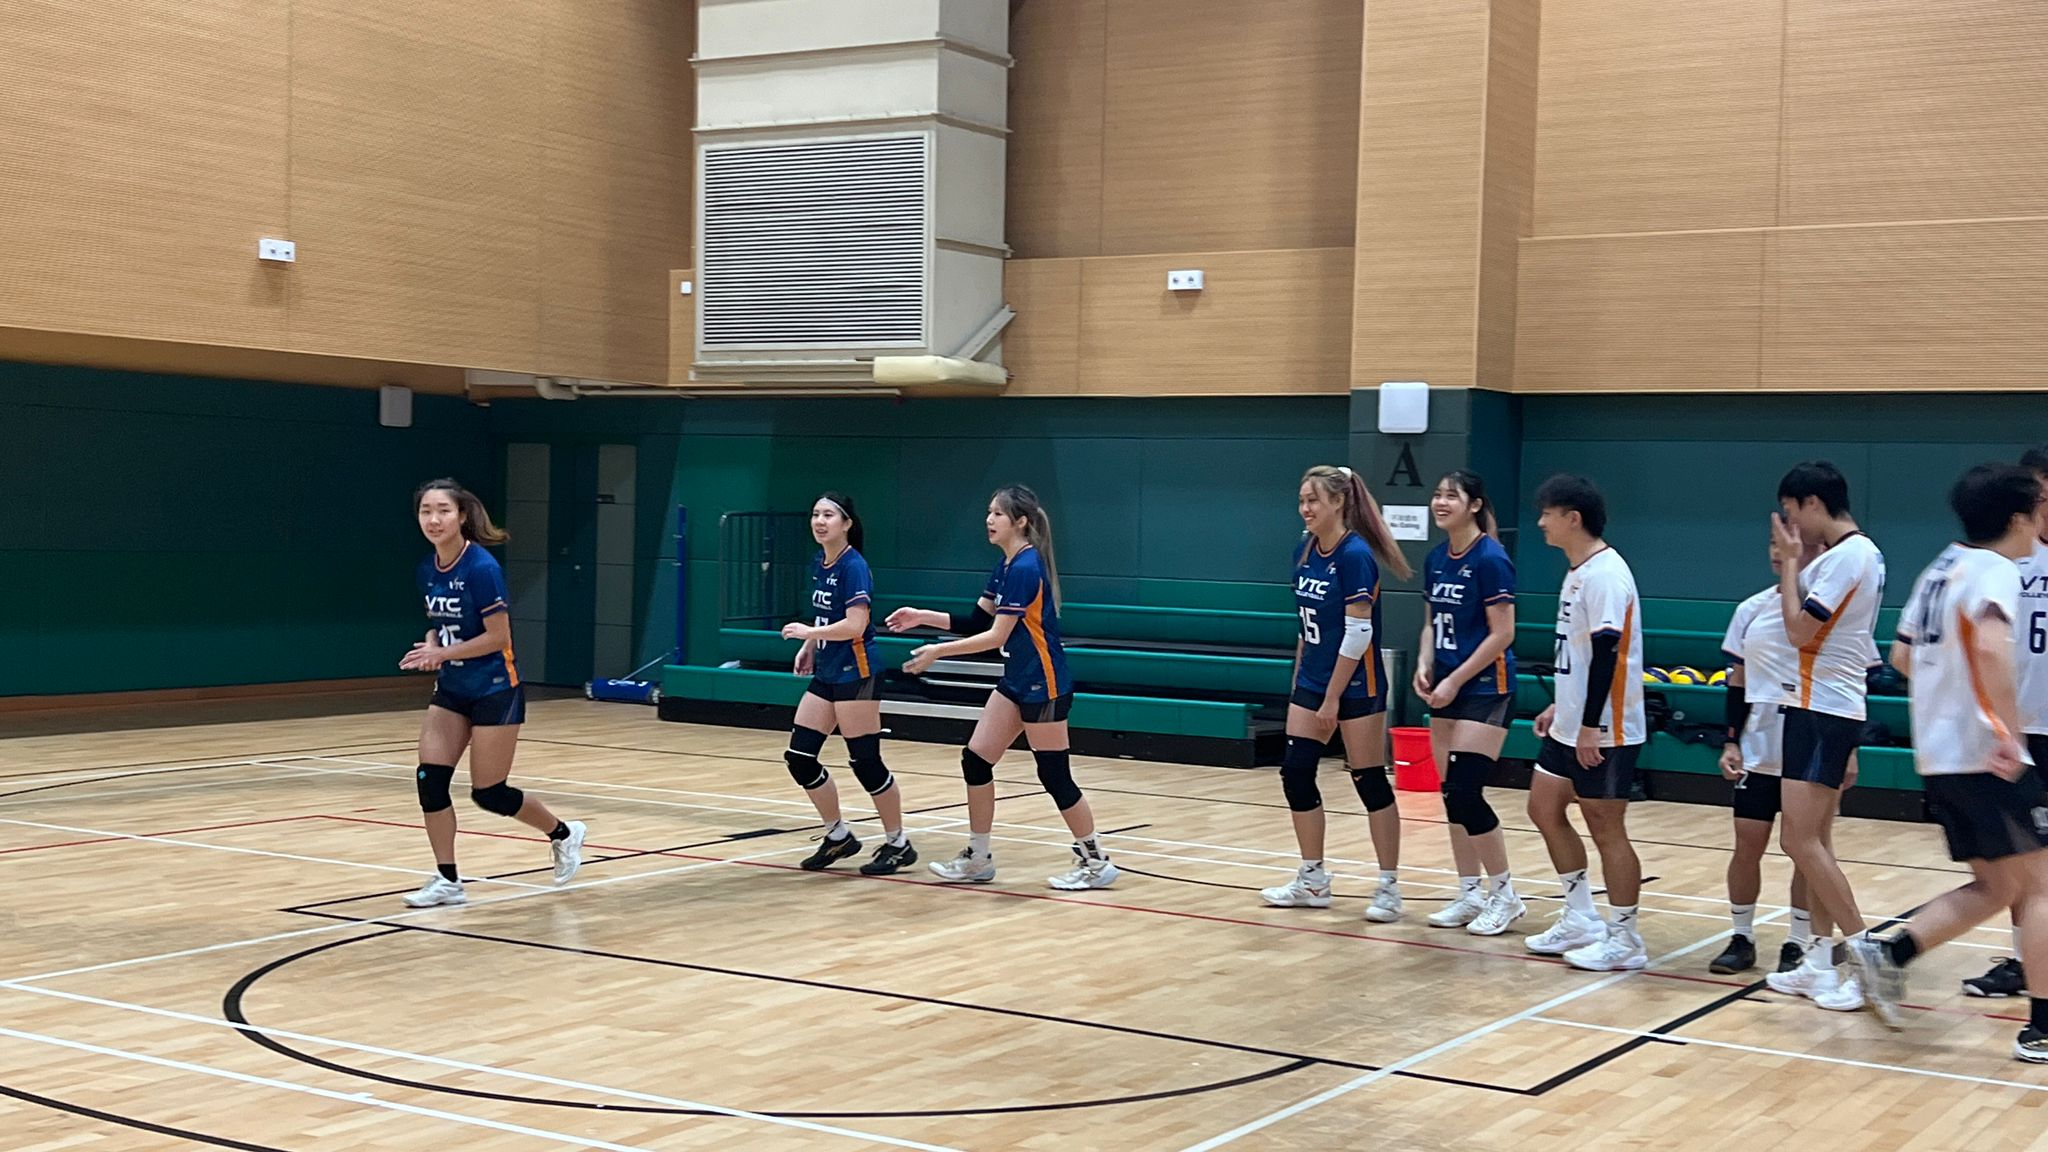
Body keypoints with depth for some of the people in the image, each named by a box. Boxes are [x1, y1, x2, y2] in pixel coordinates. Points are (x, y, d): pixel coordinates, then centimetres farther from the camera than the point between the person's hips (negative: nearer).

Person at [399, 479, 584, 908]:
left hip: (494, 691, -7)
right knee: (429, 779, -6)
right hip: (452, 690, 7)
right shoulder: (427, 570, 2)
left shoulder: (482, 567, -20)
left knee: (489, 794, -1)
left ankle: (564, 834, 25)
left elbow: (497, 636, -20)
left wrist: (441, 653, -22)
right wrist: (432, 647, -7)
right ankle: (448, 881, 5)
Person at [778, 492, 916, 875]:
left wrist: (809, 632, -18)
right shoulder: (818, 562, 10)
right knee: (799, 758, 5)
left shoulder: (853, 566, -15)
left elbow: (855, 625, -25)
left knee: (865, 762, -4)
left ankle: (898, 845, 12)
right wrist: (809, 648, 9)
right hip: (826, 675, 9)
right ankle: (839, 836, 20)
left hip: (856, 675, -9)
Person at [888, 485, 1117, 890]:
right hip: (1016, 680, 10)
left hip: (1043, 683, -10)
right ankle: (978, 859, 16)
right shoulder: (1006, 565, 9)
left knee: (1055, 776, -2)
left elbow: (997, 635, -22)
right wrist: (924, 618, 5)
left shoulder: (1026, 568, -20)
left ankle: (1096, 863, 12)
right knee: (975, 759, 6)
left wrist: (938, 651, -20)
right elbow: (976, 622, 13)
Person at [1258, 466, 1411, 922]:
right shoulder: (1304, 552, 6)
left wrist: (1333, 698, -18)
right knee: (1295, 774, 5)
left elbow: (1358, 633, -19)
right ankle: (1312, 880, 17)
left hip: (1356, 688, -8)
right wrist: (1299, 679, 14)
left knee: (1370, 782, -1)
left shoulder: (1355, 555, -17)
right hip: (1311, 683, 8)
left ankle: (1389, 887, 8)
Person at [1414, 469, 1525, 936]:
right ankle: (1471, 894, 17)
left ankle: (1506, 897, 3)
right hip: (1446, 688, 8)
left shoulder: (1490, 559, -14)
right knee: (1452, 794, 8)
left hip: (1485, 688, -8)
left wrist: (1456, 681, -15)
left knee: (1465, 793, -11)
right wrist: (1425, 664, 0)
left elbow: (1502, 634, -15)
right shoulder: (1435, 559, 9)